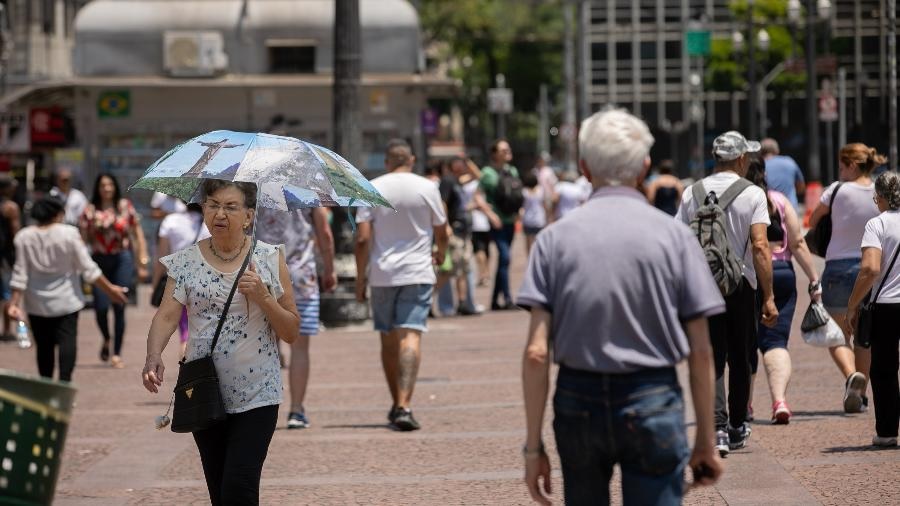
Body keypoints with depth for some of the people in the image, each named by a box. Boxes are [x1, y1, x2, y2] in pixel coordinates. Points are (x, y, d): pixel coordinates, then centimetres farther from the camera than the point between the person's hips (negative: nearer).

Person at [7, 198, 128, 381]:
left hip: (37, 304, 2)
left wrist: (14, 303, -1)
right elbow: (87, 268, -8)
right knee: (67, 341, -2)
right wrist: (110, 289, 1)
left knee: (44, 346, 9)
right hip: (66, 301, -2)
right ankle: (64, 380, -18)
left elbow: (20, 274, -5)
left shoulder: (24, 237, -5)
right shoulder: (69, 233, -11)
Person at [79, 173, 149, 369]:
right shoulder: (90, 211, 3)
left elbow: (138, 235, 7)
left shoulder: (125, 207, 4)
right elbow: (83, 239, 3)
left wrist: (142, 262, 4)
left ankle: (117, 353, 7)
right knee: (100, 306, -6)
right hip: (100, 260, 0)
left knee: (119, 307, -2)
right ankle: (106, 340, 25)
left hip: (122, 259, 0)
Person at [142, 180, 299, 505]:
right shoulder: (186, 263, 3)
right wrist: (154, 356, -30)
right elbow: (166, 316, -10)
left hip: (256, 395, -3)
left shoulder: (269, 259, 0)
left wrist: (262, 297, -16)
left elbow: (291, 332, 1)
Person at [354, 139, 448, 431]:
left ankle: (397, 404, 24)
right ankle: (403, 406, -23)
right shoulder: (427, 188, -1)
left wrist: (360, 278, 4)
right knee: (410, 336, -9)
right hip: (417, 273, -1)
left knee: (389, 340, 14)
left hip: (382, 275, 2)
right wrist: (440, 253, 29)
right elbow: (441, 233, 8)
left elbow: (362, 239, -5)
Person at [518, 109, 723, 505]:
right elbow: (700, 352, -2)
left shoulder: (556, 238, -1)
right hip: (652, 402, -2)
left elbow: (536, 353, -6)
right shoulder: (674, 235, -2)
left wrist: (533, 445, -2)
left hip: (578, 401, 2)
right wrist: (705, 440, 5)